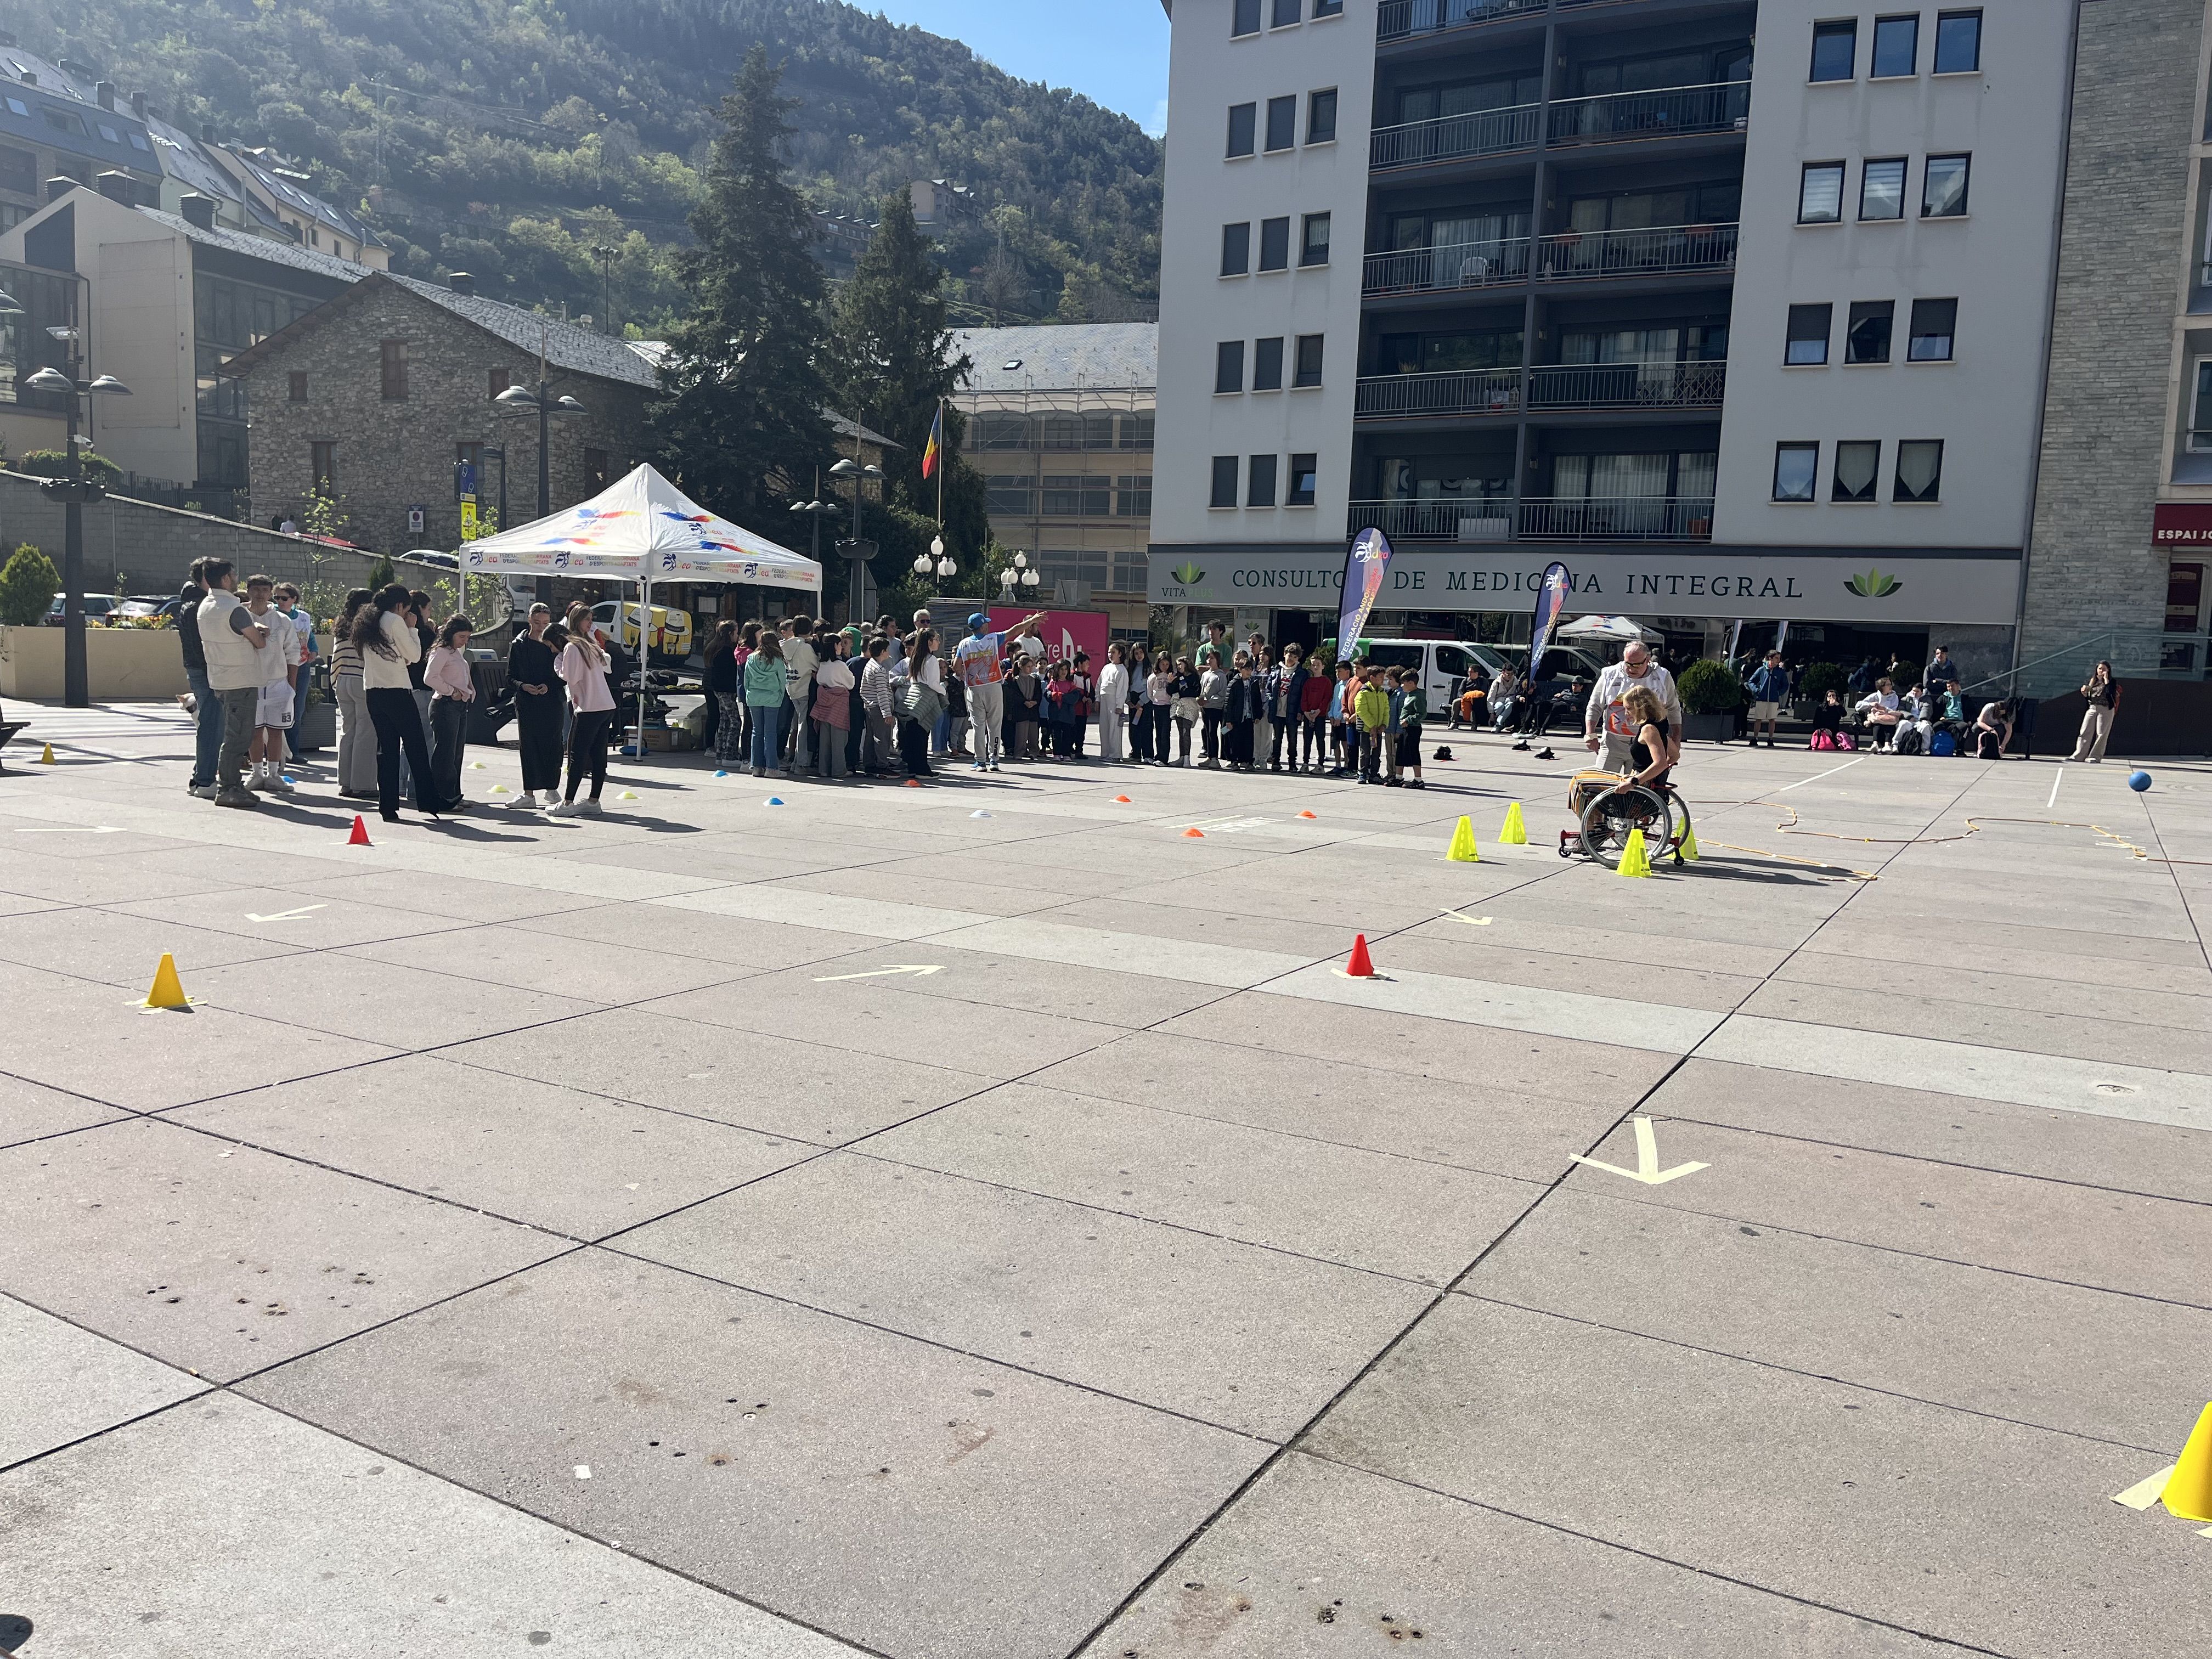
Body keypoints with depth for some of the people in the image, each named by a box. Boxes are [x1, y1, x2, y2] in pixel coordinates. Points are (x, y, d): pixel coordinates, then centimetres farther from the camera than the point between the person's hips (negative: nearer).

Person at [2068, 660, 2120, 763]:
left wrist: (2106, 679, -14)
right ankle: (2078, 755, 1)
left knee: (2101, 734, -4)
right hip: (2092, 709, 5)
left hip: (2105, 710, -5)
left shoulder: (2112, 682, 1)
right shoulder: (2093, 681, 14)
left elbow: (2110, 692, -21)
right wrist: (2084, 693, -3)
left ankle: (2096, 757, -1)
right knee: (2085, 732, 0)